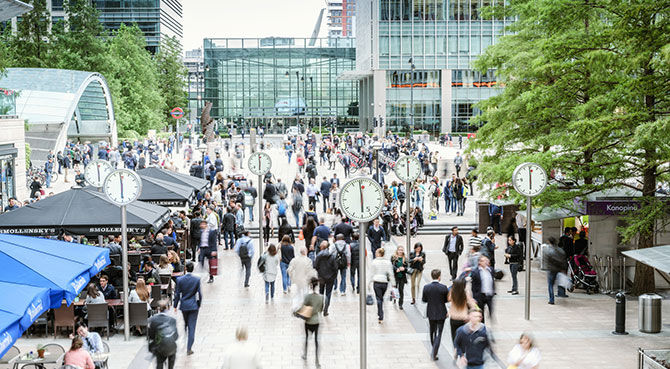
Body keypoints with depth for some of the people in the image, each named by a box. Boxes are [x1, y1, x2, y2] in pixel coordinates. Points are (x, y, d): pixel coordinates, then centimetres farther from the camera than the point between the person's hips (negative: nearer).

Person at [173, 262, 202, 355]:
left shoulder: (180, 279, -8)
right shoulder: (197, 280, -9)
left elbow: (177, 294, -3)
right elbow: (200, 294, -5)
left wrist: (175, 305, 7)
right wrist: (199, 305, 9)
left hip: (183, 305, 2)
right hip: (193, 305, -2)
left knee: (186, 324, 21)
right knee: (192, 327, 1)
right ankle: (189, 349, -2)